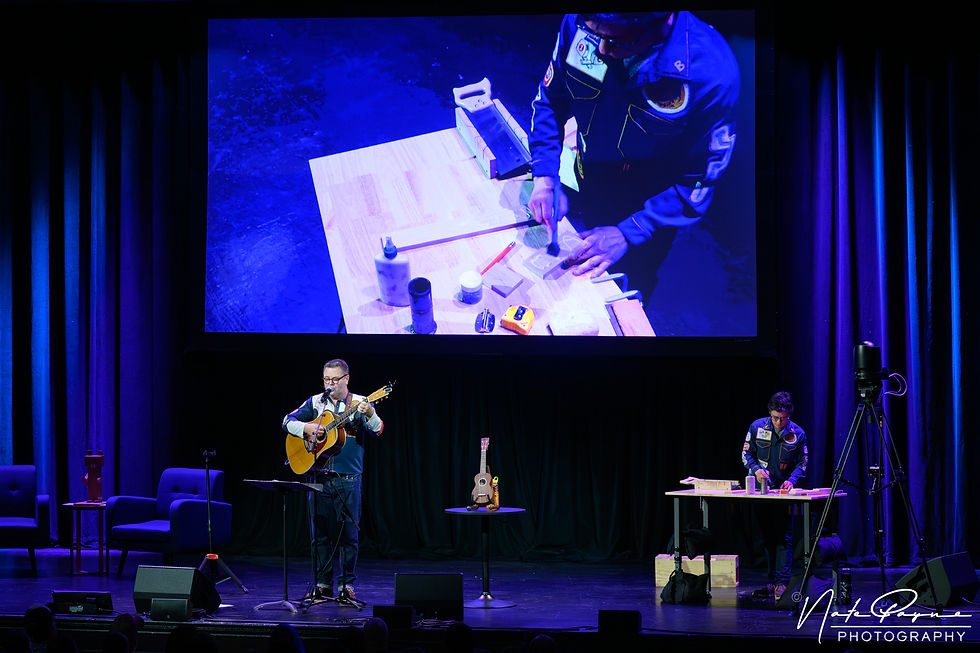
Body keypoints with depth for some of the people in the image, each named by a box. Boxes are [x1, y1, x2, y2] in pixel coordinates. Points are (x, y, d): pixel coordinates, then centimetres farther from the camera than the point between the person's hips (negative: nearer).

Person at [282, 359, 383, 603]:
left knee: (348, 533, -1)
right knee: (320, 532, 4)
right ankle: (323, 585, 12)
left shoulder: (359, 403, 3)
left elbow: (377, 431, -10)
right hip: (320, 476, 2)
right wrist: (308, 429, -12)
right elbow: (287, 421, 8)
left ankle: (347, 585, 6)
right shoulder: (315, 402, 10)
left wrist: (370, 414, -31)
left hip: (348, 479, -2)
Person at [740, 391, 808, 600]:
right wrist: (756, 469, -16)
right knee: (767, 538, 7)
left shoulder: (797, 434, -5)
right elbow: (746, 454, 3)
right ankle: (772, 584, 12)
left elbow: (802, 463, 1)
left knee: (783, 538, -8)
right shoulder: (757, 427, -3)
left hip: (783, 491, -2)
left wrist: (792, 480, -17)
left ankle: (782, 585, -9)